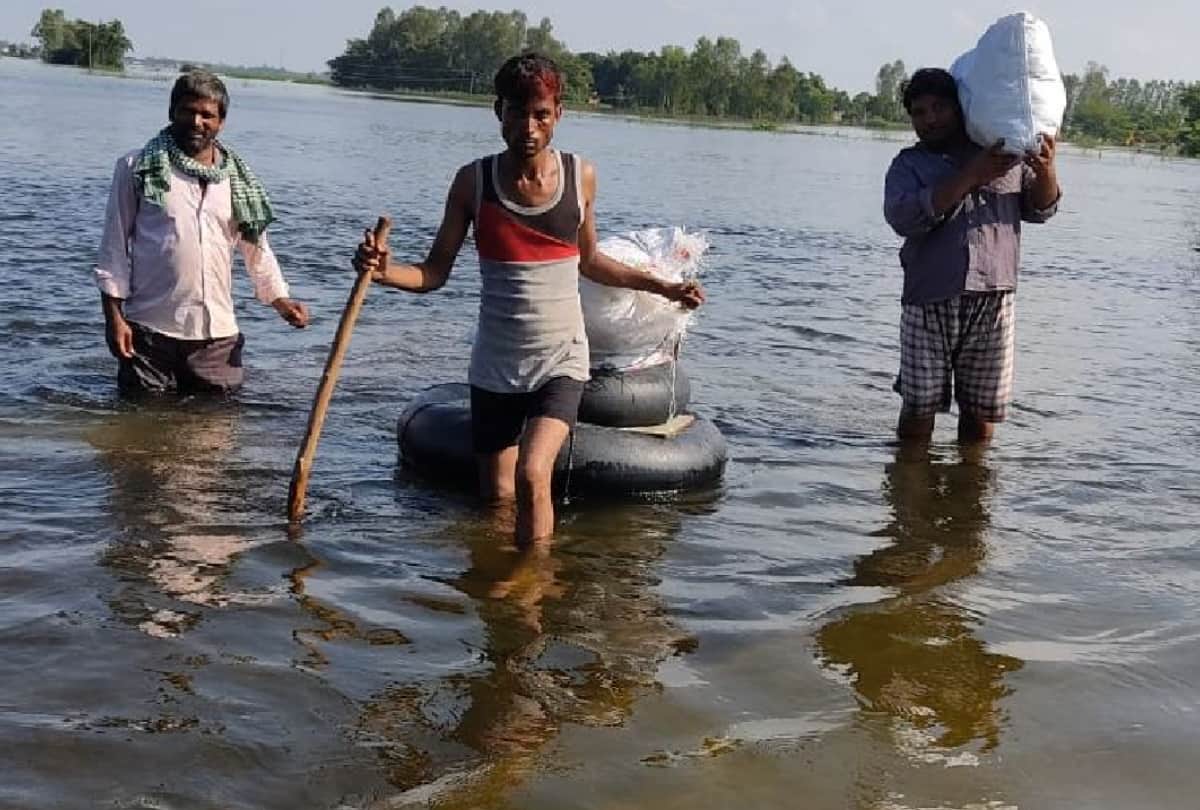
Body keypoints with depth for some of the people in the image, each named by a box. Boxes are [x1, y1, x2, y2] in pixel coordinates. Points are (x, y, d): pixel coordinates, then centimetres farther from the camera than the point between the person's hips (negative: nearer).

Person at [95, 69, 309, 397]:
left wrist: (279, 299, 2)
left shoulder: (238, 179, 10)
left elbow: (257, 248, 16)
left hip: (218, 334, 3)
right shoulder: (137, 168, 1)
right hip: (149, 331, -2)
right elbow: (114, 245, 1)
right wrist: (113, 316, -4)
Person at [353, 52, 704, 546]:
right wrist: (384, 272, -24)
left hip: (561, 359, -1)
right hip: (495, 362, 1)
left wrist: (660, 286, 13)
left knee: (532, 475, -23)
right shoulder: (474, 181, -5)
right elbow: (435, 273, -4)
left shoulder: (581, 176, -2)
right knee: (497, 496, 10)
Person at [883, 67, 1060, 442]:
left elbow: (1040, 209, 18)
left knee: (981, 409, 8)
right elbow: (904, 217, -14)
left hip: (993, 301, 2)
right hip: (929, 302, -2)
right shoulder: (909, 164, 6)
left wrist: (1046, 171, -5)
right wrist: (971, 176, -19)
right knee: (919, 407, 1)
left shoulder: (1008, 155, 14)